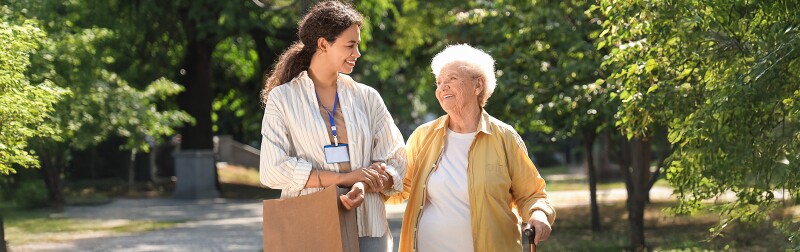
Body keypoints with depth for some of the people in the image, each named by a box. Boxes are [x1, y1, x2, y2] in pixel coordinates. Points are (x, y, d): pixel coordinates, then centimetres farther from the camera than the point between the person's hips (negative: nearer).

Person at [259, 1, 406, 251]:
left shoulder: (367, 97, 8)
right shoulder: (282, 98, 1)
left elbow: (396, 164, 4)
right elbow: (273, 170, -9)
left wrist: (364, 186, -17)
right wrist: (345, 178, -15)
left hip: (367, 230, 2)